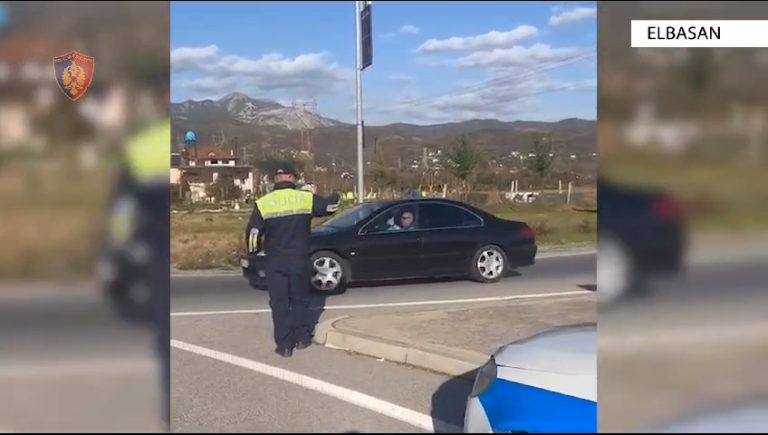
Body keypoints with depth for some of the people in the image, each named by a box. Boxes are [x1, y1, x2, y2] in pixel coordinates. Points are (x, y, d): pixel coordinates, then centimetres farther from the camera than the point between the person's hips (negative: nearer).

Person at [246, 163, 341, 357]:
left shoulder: (263, 203, -5)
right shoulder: (306, 198, -4)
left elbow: (252, 234, -3)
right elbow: (330, 205, 10)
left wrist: (258, 248, 17)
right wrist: (336, 197, 33)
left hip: (275, 261, -1)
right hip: (299, 259, 1)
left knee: (279, 303, 5)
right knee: (300, 300, 17)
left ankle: (284, 345, 5)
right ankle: (303, 338, 23)